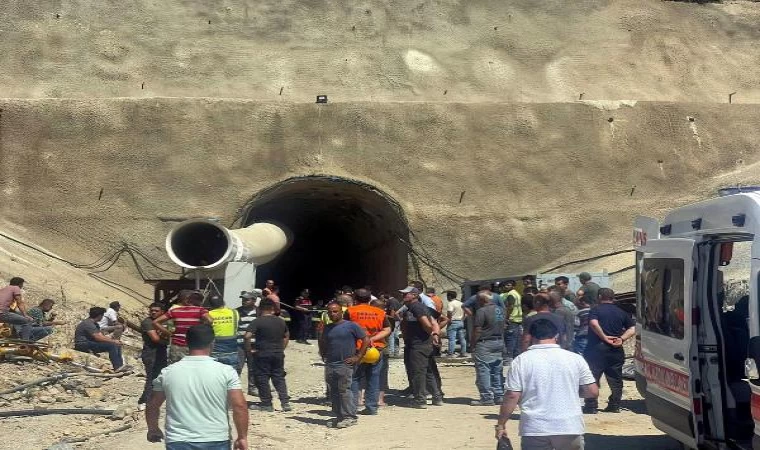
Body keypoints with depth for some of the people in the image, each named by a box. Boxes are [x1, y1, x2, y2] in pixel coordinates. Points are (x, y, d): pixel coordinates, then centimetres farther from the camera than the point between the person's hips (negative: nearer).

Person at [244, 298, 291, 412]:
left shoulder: (257, 321, -11)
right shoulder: (280, 321, 7)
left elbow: (248, 336, -22)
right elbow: (287, 336, 21)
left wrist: (249, 349, -10)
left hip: (262, 354, -5)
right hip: (278, 354, 5)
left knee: (262, 379, 5)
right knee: (279, 378, 12)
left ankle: (266, 404, 8)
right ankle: (285, 402, 5)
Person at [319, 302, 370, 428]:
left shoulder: (351, 326, -5)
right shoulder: (327, 328, 14)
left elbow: (366, 339, -7)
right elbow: (322, 341, 33)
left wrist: (358, 357, -10)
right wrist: (323, 355, 17)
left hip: (345, 364, -6)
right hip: (329, 365, 7)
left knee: (344, 390, -10)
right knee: (333, 392, 8)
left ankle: (350, 417, -3)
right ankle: (339, 416, 17)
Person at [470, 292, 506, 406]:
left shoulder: (482, 311, -14)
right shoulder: (500, 310, 12)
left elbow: (477, 330, -16)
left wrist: (472, 345, -9)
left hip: (485, 344, -9)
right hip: (499, 342, 9)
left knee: (483, 371, -5)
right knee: (497, 371, 14)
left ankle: (487, 398, -6)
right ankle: (499, 396, 17)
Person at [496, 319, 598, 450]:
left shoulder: (521, 360, -4)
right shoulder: (575, 358, 1)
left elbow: (512, 396, -7)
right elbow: (593, 391, 3)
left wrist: (500, 424, 3)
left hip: (534, 429, -1)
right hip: (569, 427, 1)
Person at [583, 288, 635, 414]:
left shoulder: (595, 310, -1)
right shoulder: (621, 312, 12)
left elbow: (593, 323, -21)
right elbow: (633, 329, 4)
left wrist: (604, 337, -14)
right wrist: (622, 338, -4)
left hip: (597, 348, -4)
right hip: (616, 350, 4)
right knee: (615, 380, 13)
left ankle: (591, 407, 0)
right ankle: (614, 406, 16)